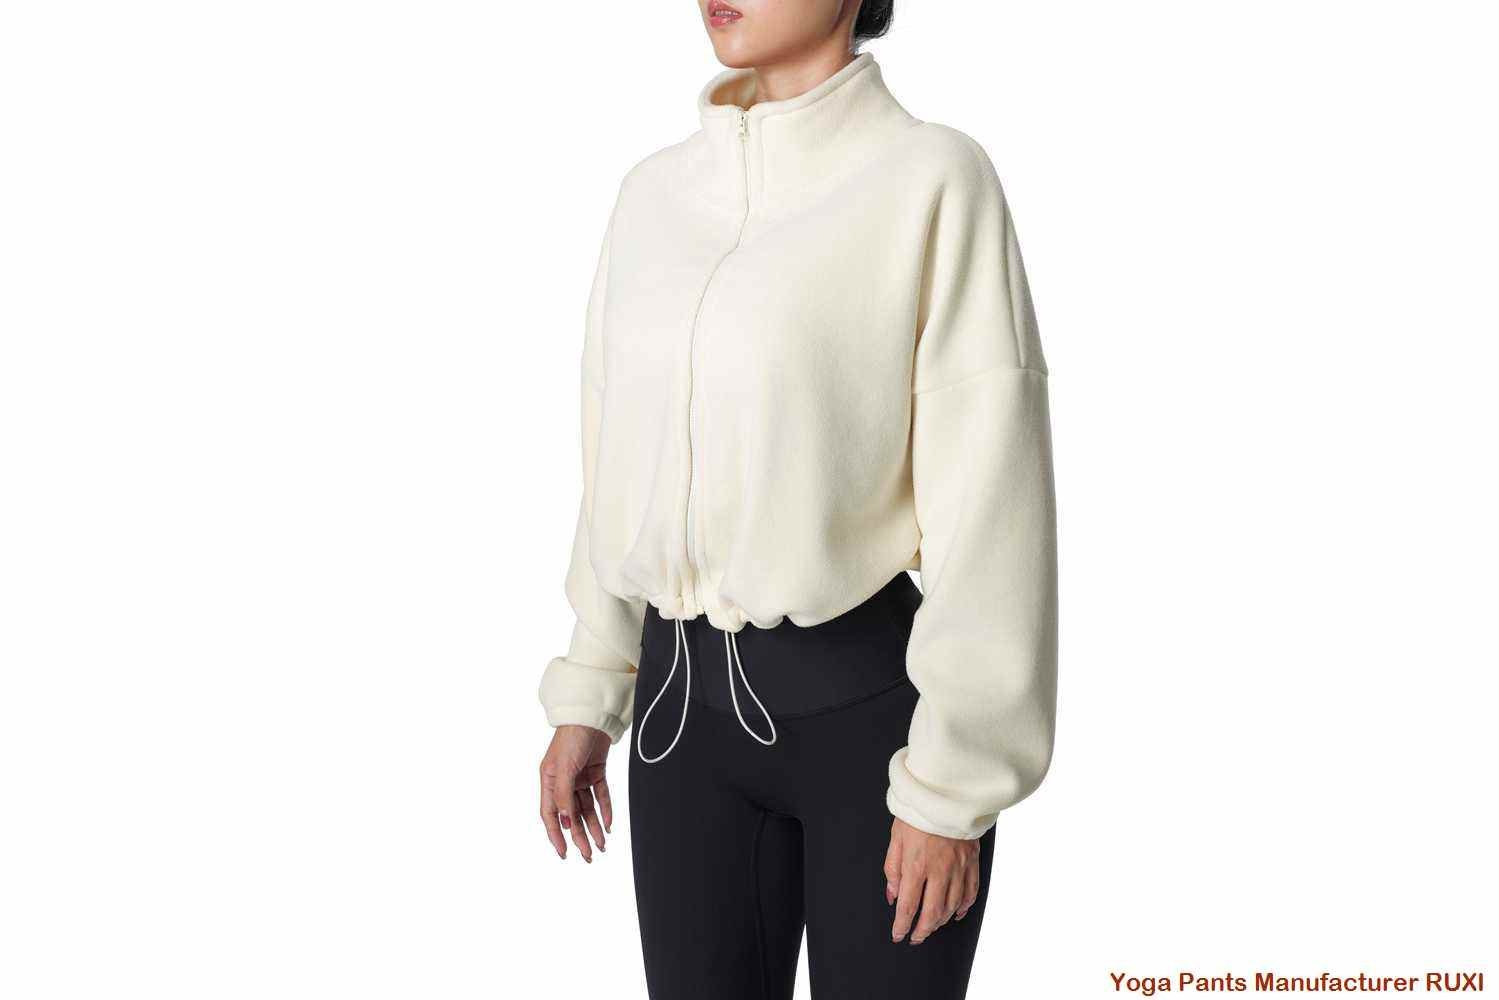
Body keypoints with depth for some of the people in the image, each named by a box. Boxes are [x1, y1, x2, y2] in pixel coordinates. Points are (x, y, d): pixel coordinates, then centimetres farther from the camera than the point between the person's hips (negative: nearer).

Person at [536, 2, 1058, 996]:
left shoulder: (933, 177, -11)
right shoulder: (654, 191, 6)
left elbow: (989, 494, -13)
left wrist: (950, 787, -13)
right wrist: (588, 692, 14)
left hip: (871, 700, -4)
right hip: (687, 696, 5)